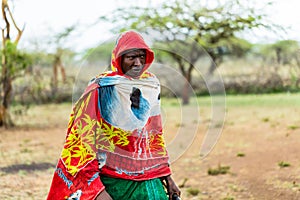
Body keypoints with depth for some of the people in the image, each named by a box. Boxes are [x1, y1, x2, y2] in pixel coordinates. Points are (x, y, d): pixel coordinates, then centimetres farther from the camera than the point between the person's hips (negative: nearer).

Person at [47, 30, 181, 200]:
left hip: (148, 181, 5)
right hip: (111, 182, -4)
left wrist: (167, 176, 15)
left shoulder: (151, 85, 6)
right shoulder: (101, 90, -10)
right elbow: (84, 140, -13)